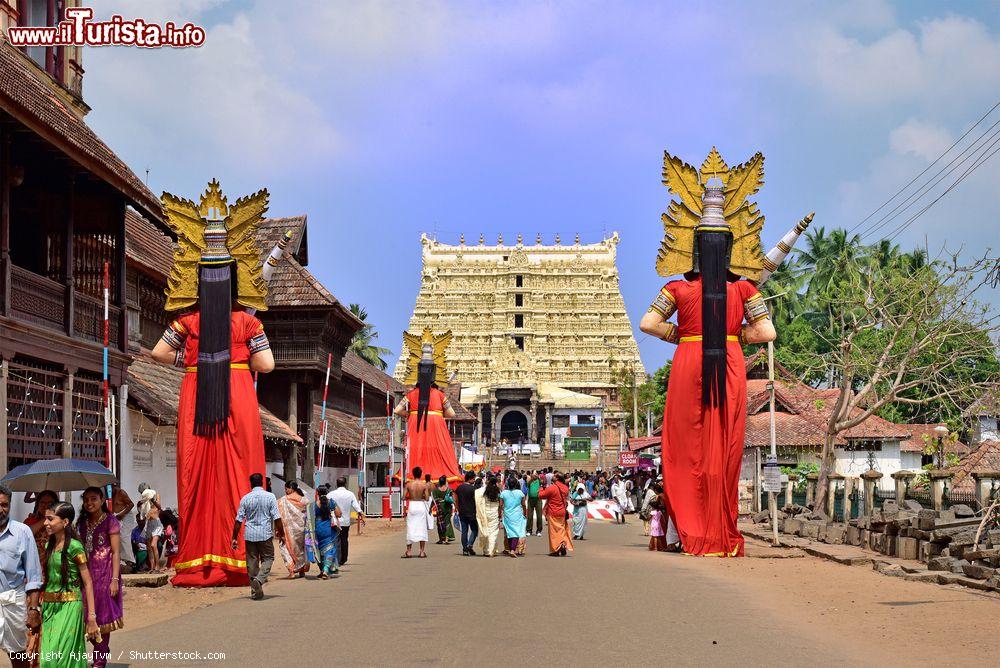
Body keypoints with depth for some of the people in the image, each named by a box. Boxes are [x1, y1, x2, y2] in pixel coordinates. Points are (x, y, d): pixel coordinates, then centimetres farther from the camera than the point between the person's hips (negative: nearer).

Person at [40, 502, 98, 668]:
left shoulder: (74, 547, -10)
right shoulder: (49, 546, 10)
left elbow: (88, 583, -10)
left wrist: (92, 617, -13)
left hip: (69, 606, -7)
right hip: (49, 607, 7)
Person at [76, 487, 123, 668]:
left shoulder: (110, 521, -5)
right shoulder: (82, 523, 11)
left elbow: (116, 553, -8)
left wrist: (115, 579, -14)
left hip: (104, 573, -5)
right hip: (86, 573, 5)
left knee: (102, 616, -1)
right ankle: (102, 651, 22)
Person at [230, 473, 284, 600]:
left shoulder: (245, 498, 1)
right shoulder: (270, 497, -4)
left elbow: (239, 520, 2)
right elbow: (277, 518, -6)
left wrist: (234, 538, 8)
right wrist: (281, 534, 3)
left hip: (250, 535, 2)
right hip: (265, 534, -2)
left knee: (252, 561, 8)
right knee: (268, 558, 10)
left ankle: (255, 592, 10)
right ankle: (259, 580, -16)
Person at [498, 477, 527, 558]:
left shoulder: (503, 493, -3)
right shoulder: (520, 493, -4)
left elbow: (501, 505, 0)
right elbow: (523, 505, 6)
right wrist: (524, 513, 21)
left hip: (507, 515, 2)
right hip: (517, 515, -2)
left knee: (509, 532, 15)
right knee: (516, 532, -3)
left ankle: (510, 549, 24)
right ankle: (513, 550, -19)